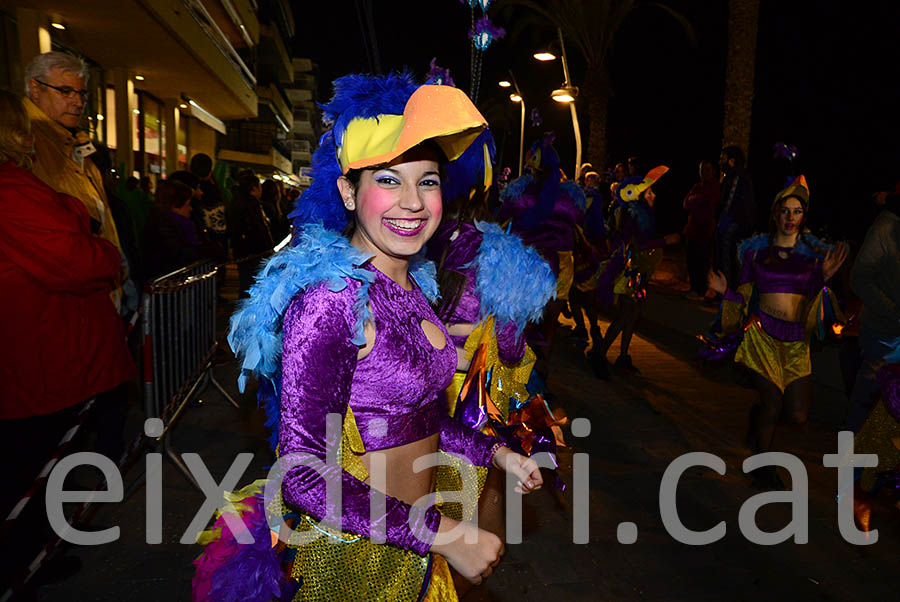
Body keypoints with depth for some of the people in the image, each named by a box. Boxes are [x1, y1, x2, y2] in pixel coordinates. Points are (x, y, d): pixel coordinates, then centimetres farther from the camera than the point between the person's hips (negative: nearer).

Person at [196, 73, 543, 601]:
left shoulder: (414, 284, 1)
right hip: (355, 554, -7)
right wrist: (444, 534, -24)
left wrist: (495, 453, 5)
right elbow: (305, 475, -26)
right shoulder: (330, 298, -24)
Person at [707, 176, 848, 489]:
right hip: (762, 334, -2)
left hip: (796, 340, 2)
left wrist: (824, 277, -15)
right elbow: (745, 297, 8)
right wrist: (725, 290, -10)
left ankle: (758, 412, 35)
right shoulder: (757, 250, 3)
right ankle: (762, 466, 20)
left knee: (798, 415, 0)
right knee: (772, 405, -4)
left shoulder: (814, 254, 5)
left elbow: (814, 302, 0)